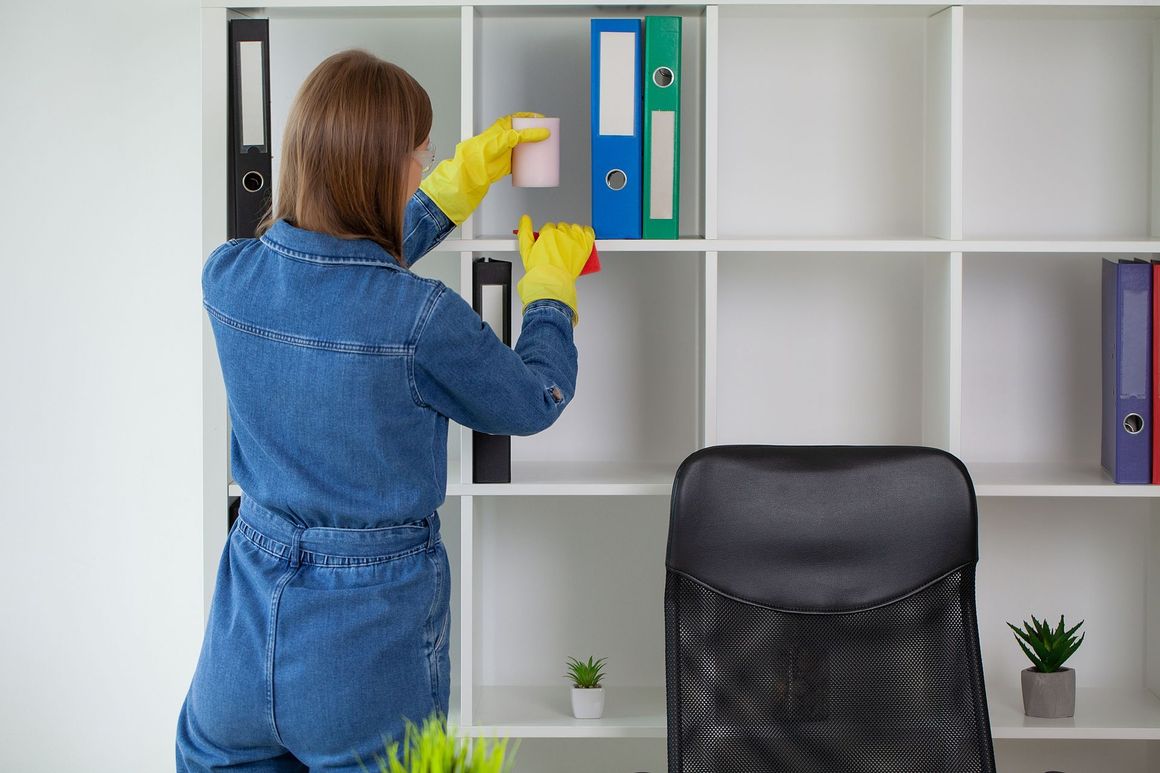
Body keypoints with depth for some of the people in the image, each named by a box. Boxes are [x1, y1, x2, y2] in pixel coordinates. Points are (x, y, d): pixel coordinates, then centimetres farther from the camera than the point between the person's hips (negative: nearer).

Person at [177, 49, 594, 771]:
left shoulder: (227, 276, -9)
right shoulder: (424, 320, -23)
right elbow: (533, 401, -3)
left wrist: (465, 177, 19)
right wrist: (552, 288, 14)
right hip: (374, 620, -4)